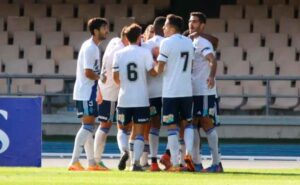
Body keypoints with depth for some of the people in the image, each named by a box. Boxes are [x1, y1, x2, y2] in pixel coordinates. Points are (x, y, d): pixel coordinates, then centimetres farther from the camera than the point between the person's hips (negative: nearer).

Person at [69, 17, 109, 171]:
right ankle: (74, 162, -18)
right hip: (85, 93, -10)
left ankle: (92, 162, 17)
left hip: (89, 92, 10)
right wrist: (101, 77, -7)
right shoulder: (90, 48, -15)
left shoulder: (93, 47, 16)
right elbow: (88, 72, -21)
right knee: (87, 125, -13)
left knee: (89, 127, 12)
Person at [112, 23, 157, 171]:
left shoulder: (119, 54, 1)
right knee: (139, 132, 3)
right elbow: (152, 72, -6)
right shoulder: (145, 52, -6)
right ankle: (136, 162, -7)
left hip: (124, 98, 2)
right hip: (141, 99, -2)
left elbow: (115, 77, 2)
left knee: (123, 129, 17)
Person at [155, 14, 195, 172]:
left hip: (170, 92, -5)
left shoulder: (166, 43, -9)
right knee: (187, 123, 18)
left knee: (172, 126, 0)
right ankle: (189, 153, -2)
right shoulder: (189, 42, 10)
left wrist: (155, 66, 11)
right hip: (187, 91, 5)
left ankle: (175, 163, -2)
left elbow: (159, 69, -10)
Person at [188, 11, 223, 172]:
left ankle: (216, 163, -6)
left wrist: (211, 76, -42)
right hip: (193, 91, 9)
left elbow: (212, 60, -27)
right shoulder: (190, 43, 17)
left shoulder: (203, 43, -11)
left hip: (204, 91, -9)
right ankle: (196, 162, 14)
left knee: (208, 125, -8)